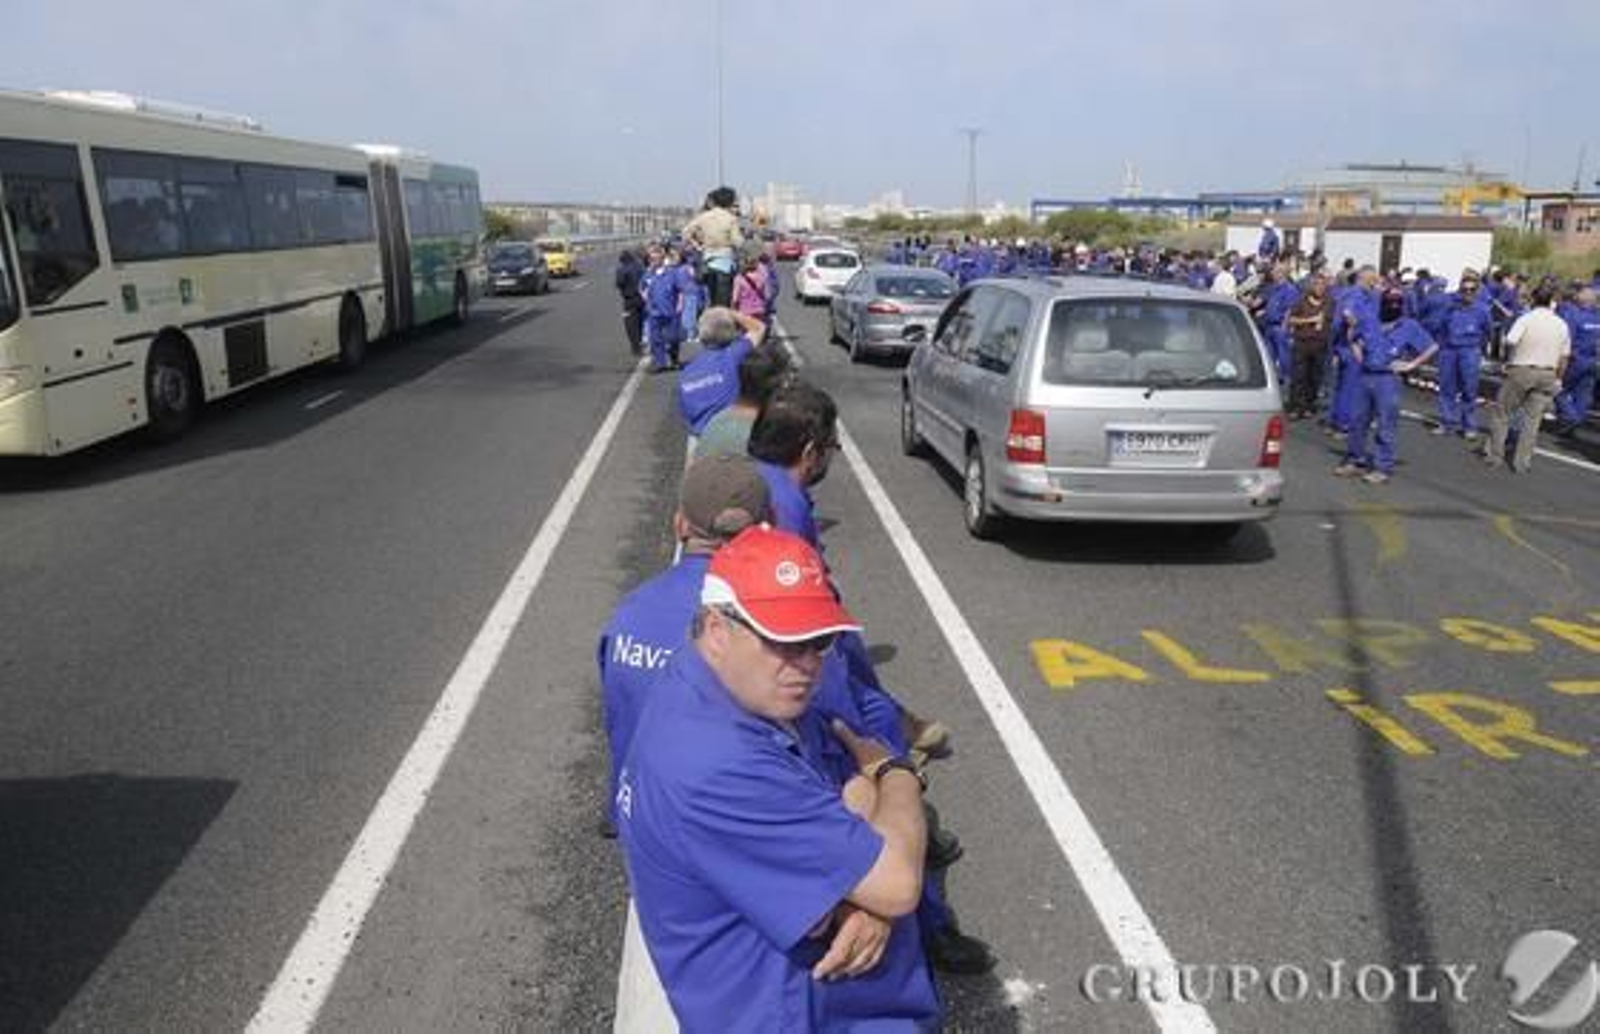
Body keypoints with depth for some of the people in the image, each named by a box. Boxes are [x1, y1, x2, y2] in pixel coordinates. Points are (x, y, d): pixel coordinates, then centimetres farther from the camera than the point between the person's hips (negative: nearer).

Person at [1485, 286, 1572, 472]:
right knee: (1532, 419, 7)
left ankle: (1494, 457, 10)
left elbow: (1510, 341, -22)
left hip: (1521, 370, -4)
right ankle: (1522, 462, 7)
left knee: (1501, 413, 9)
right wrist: (1557, 379, 18)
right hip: (1547, 375, 4)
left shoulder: (1526, 319, -9)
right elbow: (1564, 357, 9)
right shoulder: (1562, 325, 6)